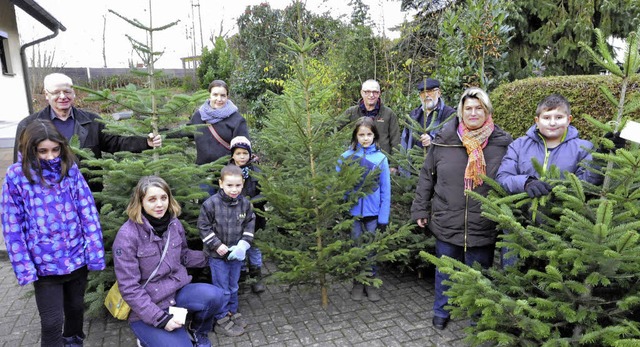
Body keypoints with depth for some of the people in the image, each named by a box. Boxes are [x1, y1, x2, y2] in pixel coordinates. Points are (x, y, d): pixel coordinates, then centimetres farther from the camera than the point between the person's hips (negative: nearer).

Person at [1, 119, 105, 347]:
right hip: (44, 262, -2)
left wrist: (95, 252, -6)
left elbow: (88, 211, -3)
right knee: (52, 321, 4)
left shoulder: (70, 168, -3)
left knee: (76, 307, 21)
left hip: (77, 257, 2)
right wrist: (24, 267, -9)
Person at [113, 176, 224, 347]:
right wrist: (161, 318, -21)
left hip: (178, 290, 5)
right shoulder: (127, 236, -20)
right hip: (147, 308, -5)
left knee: (214, 296, -23)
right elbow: (129, 288, -19)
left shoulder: (174, 223, -3)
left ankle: (198, 332, 8)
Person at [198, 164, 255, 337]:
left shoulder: (245, 203, -6)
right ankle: (221, 320, 22)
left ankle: (232, 312, 39)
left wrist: (244, 243, -8)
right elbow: (203, 226, -11)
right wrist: (216, 245, -15)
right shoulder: (211, 203, -18)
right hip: (217, 254, -4)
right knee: (222, 289, 6)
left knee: (233, 287, 20)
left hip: (236, 253, 4)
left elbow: (250, 224, 4)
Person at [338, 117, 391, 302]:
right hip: (352, 211, 0)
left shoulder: (381, 158, -3)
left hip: (373, 213, 0)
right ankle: (357, 283, 27)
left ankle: (371, 282, 28)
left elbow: (385, 190, -2)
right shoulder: (346, 157, -3)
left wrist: (384, 217, -5)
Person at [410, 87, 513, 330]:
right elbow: (426, 176, 4)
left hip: (483, 227, -1)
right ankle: (441, 312, 39)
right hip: (446, 223, 1)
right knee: (445, 271, 17)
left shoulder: (503, 143, -5)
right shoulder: (444, 140, -3)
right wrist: (420, 209, 4)